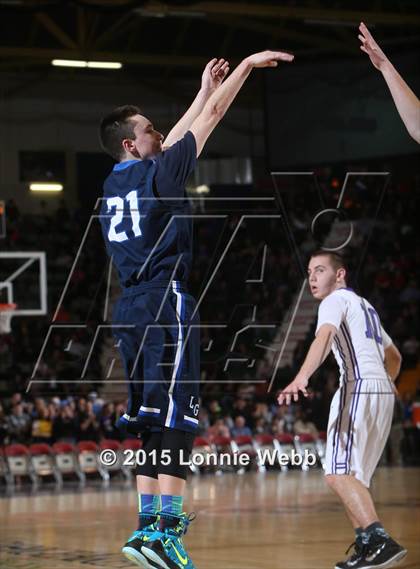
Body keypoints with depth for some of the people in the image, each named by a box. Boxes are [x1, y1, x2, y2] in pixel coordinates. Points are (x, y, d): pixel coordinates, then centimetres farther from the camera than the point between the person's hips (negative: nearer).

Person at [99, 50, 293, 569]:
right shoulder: (156, 175, -5)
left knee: (152, 419, 10)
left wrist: (203, 90, 35)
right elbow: (213, 116, 0)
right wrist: (248, 63, 10)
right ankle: (166, 526, -17)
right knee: (176, 415, -10)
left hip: (129, 311, 8)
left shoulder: (114, 185, 15)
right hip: (166, 303, -8)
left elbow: (169, 146, 30)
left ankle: (148, 524, 8)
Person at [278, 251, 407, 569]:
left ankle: (382, 542, -32)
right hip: (383, 391, 10)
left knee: (339, 474, -18)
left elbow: (324, 337, -21)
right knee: (353, 475, 16)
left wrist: (301, 379, -35)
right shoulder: (364, 306, 30)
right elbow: (394, 356, 40)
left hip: (359, 388, -10)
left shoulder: (336, 299, 1)